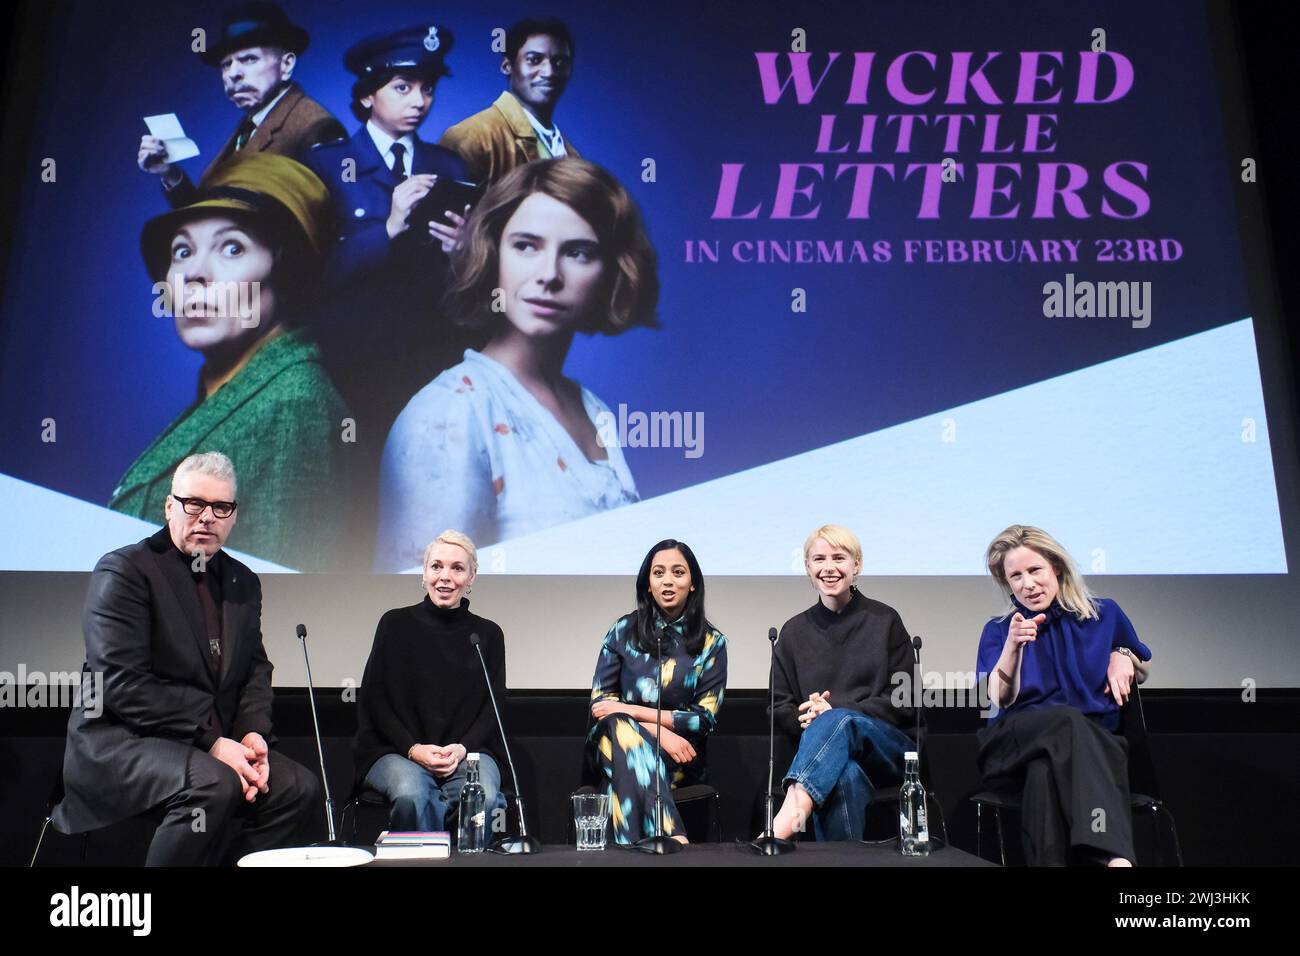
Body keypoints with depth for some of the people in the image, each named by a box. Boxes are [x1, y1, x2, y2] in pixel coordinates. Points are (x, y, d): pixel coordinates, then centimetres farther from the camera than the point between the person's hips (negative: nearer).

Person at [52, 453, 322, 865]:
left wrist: (252, 732, -10)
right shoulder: (123, 569, -8)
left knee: (300, 788, -15)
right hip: (120, 739, -6)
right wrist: (211, 741, -21)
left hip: (216, 742, 6)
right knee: (214, 786, -32)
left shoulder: (244, 581, 14)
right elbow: (120, 683, -17)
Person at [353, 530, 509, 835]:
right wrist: (414, 749, -11)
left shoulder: (488, 634, 10)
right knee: (412, 795, -34)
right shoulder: (396, 624, 5)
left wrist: (462, 748, -11)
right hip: (395, 750, -1)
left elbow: (494, 707, 8)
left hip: (467, 750, 1)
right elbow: (374, 699, 3)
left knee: (485, 797, -31)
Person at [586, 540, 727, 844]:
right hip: (617, 743, 1)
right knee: (622, 730, -37)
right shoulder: (624, 631, 8)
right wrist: (658, 730, -15)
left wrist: (633, 711, -11)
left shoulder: (712, 642, 6)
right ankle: (674, 840, -46)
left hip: (679, 754, -1)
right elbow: (599, 703, 2)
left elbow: (705, 719, -1)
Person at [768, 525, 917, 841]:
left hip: (890, 750, -1)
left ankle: (791, 811, -57)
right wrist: (807, 718, -13)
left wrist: (833, 713, -13)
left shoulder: (885, 620, 6)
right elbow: (780, 706, 13)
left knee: (839, 722, -38)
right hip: (821, 749, 1)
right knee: (845, 777, -39)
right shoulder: (794, 631, 13)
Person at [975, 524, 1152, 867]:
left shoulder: (1105, 614, 17)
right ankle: (1116, 854, -53)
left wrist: (1123, 657, 6)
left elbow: (1142, 674, 29)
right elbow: (1000, 698, -1)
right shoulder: (998, 630, 14)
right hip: (1014, 745, 0)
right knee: (1068, 720, -39)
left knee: (1045, 771, -39)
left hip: (1092, 743, 1)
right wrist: (1013, 646, -17)